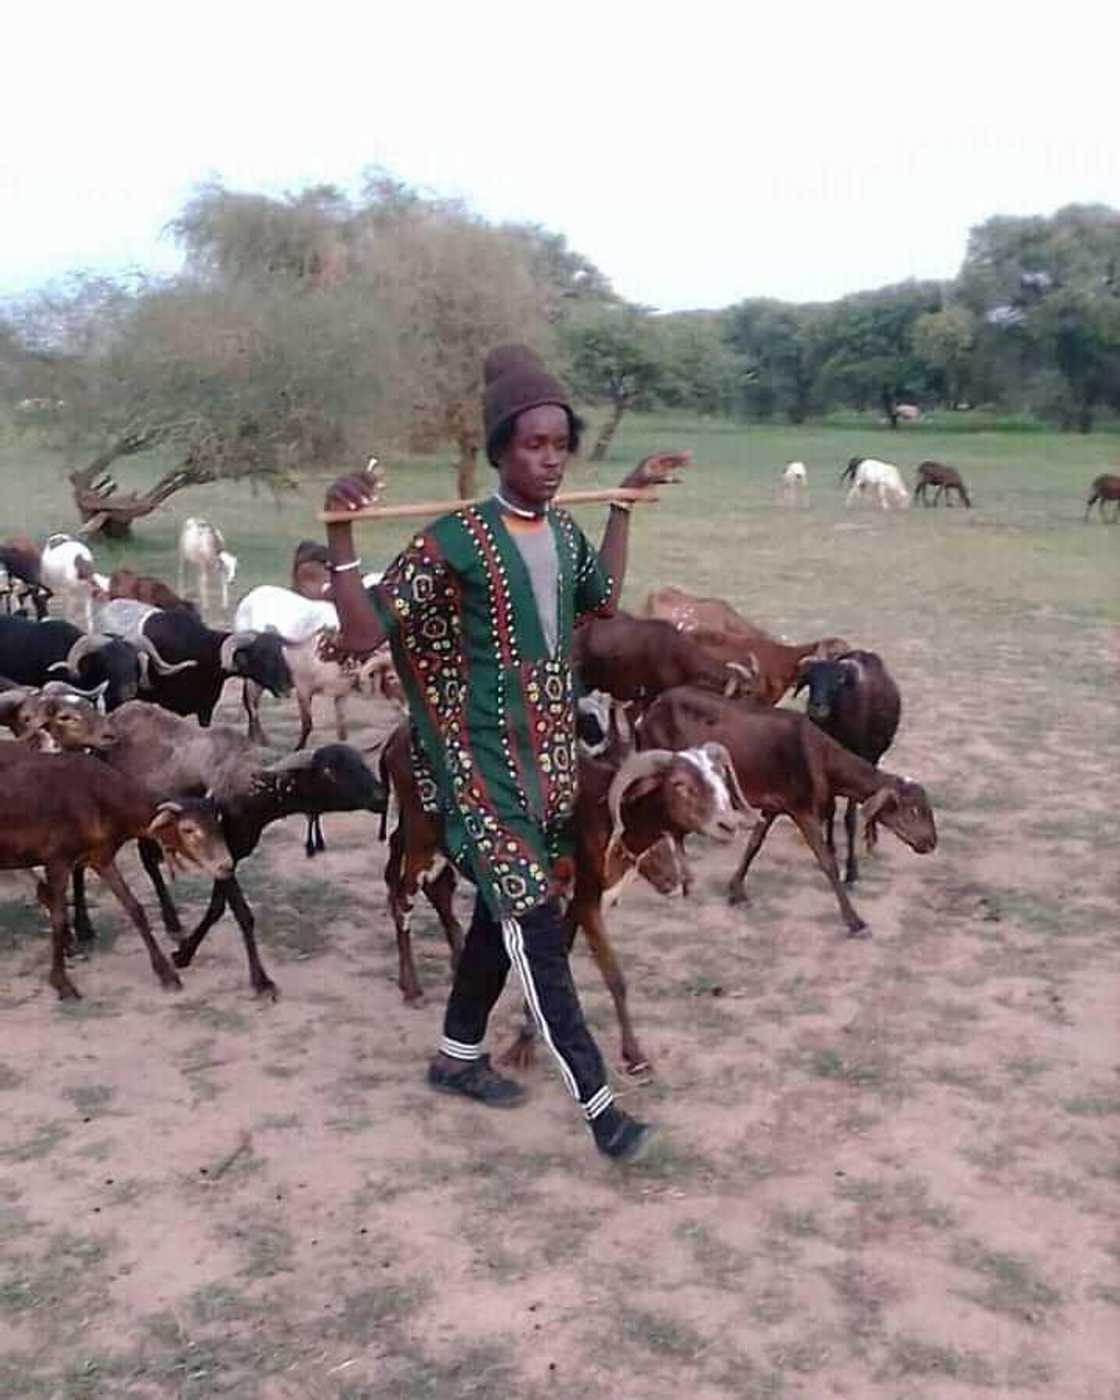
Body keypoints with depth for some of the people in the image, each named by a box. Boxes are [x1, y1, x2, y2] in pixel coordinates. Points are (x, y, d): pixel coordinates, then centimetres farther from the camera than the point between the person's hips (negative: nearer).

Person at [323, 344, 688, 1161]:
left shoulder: (564, 533, 5)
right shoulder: (456, 540, -17)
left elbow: (602, 600, 26)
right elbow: (361, 635, -20)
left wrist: (626, 505, 23)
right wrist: (342, 537, -32)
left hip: (550, 759, 8)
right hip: (487, 768, -8)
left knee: (505, 913, 18)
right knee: (537, 930, -6)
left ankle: (458, 1055, 36)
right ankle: (597, 1101, 2)